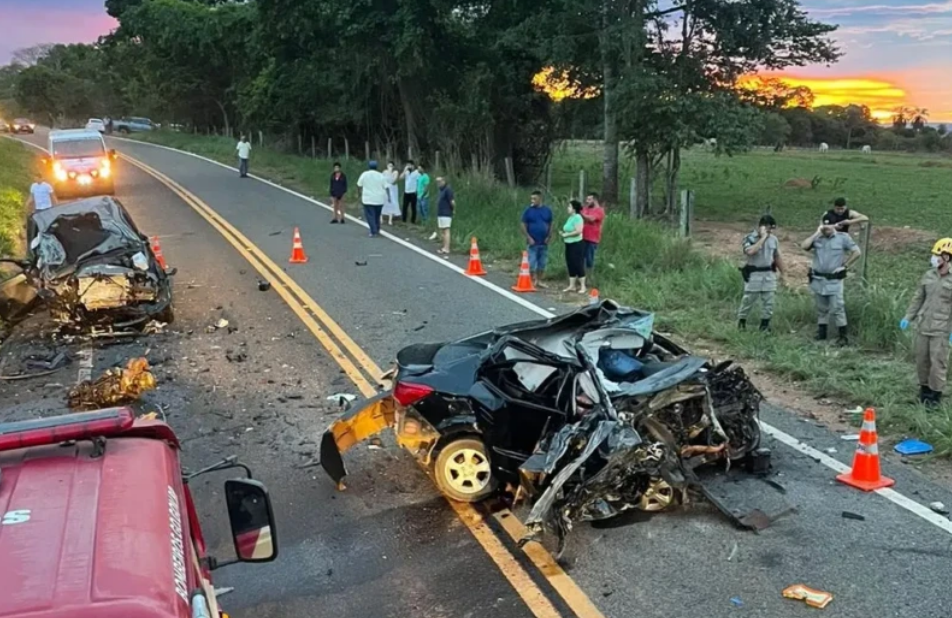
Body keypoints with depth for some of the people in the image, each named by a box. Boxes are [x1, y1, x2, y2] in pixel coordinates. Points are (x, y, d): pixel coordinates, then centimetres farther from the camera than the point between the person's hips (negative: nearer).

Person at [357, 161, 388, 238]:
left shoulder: (364, 174, -1)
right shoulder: (381, 175, 2)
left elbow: (359, 186, 4)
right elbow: (386, 187, 0)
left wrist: (359, 194, 19)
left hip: (368, 199, -3)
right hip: (379, 199, 3)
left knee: (370, 216, -2)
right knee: (377, 216, 17)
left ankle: (374, 232, -10)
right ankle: (377, 230, 24)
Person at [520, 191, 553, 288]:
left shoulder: (547, 210, 3)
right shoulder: (528, 210, -5)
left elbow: (550, 225, 9)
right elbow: (523, 225, -4)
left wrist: (549, 237, -2)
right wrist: (529, 238, -12)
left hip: (544, 242, 3)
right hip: (533, 242, -3)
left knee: (542, 263, 9)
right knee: (531, 262, -2)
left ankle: (539, 281, 21)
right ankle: (532, 281, 8)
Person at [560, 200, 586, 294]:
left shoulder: (577, 217, -14)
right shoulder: (570, 217, 13)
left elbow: (578, 231, -23)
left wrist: (566, 235, -15)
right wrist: (563, 233, 4)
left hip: (577, 244, -9)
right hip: (569, 244, 9)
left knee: (578, 265, -4)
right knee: (571, 265, 11)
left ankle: (582, 286, 3)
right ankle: (571, 286, 17)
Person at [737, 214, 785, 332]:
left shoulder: (773, 239, 6)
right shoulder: (750, 238, -10)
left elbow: (777, 257, 15)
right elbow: (750, 251, -31)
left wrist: (782, 274, 16)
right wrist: (763, 237, -24)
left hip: (769, 274, 4)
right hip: (753, 274, -4)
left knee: (768, 302, 5)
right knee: (748, 300, 3)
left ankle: (765, 326, 15)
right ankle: (741, 322, 20)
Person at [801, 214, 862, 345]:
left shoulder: (843, 237, -3)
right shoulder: (817, 238, 3)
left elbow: (856, 252, -2)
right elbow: (804, 247, -12)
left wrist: (845, 266, -6)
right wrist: (816, 233, -12)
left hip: (834, 280, -4)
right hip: (818, 280, 4)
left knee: (837, 308, -6)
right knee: (821, 309, 13)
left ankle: (843, 336, -1)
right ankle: (821, 333, 23)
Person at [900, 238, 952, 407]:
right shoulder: (929, 275, 6)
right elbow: (918, 298, 14)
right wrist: (908, 317, 11)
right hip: (924, 326, 6)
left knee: (938, 362, -2)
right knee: (921, 359, 12)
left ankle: (936, 394, 10)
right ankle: (925, 389, 27)